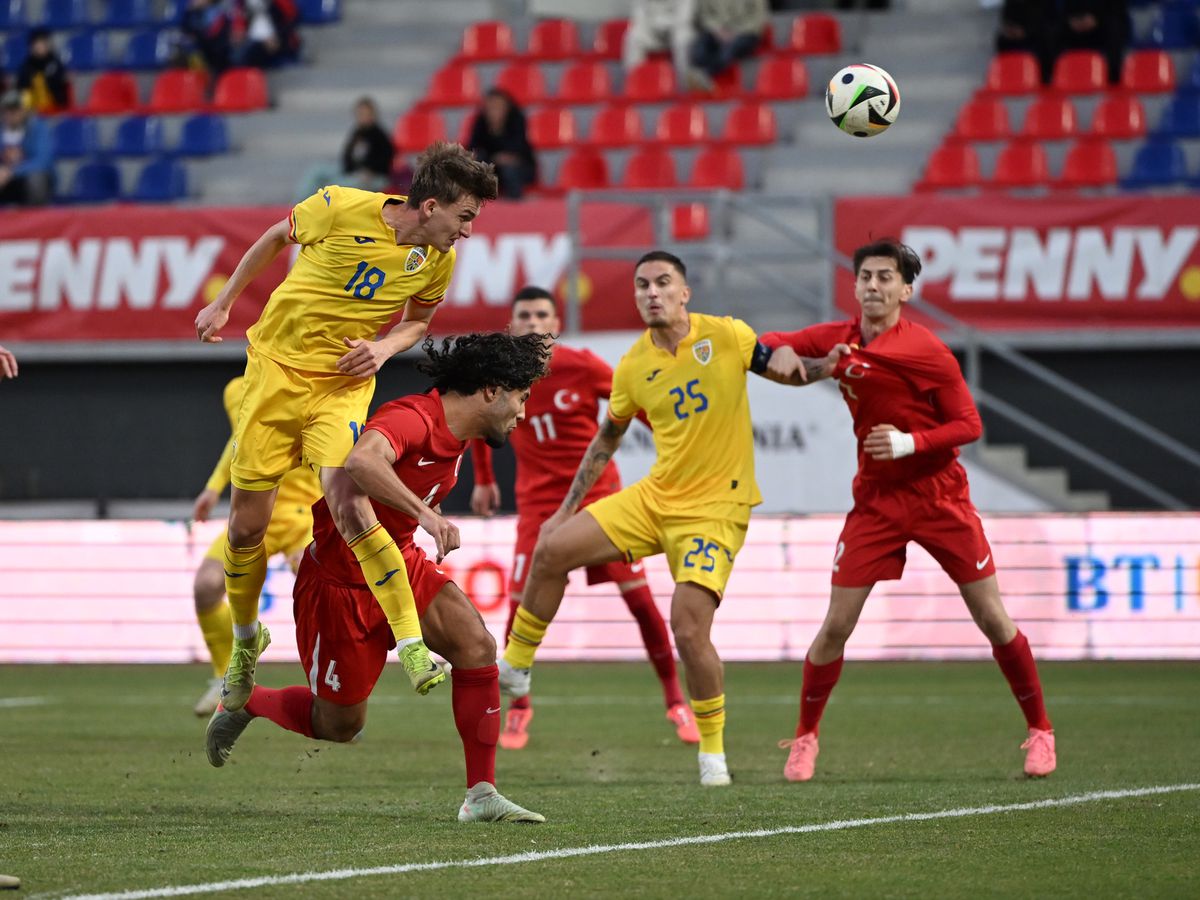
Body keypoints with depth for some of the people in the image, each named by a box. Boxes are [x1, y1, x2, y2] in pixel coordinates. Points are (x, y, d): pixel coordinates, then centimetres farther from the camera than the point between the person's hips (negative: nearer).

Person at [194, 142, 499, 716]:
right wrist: (223, 304, 10)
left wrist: (386, 346, -9)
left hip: (343, 383, 0)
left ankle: (412, 647, -22)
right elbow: (276, 238, 4)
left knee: (348, 506, -24)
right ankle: (245, 640, 31)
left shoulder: (439, 259, -6)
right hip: (276, 366, 0)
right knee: (246, 526, 4)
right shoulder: (340, 209, -16)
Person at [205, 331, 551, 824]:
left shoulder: (456, 438, 3)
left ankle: (481, 796, -13)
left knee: (476, 645, -17)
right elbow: (361, 460, -50)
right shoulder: (413, 418, -27)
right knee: (340, 724, 6)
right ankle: (242, 701, 35)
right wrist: (423, 511, -55)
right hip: (338, 581, -8)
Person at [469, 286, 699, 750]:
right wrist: (484, 480, 19)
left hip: (599, 494, -1)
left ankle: (676, 702, 7)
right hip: (539, 502, 1)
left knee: (639, 597, -5)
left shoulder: (581, 366, -11)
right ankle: (518, 709, 10)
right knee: (521, 605, -9)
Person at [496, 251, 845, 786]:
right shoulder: (633, 367, 1)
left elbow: (785, 371, 5)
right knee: (551, 551, -4)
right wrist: (567, 508, 15)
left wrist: (830, 363, -18)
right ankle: (515, 668, 16)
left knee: (688, 629, -18)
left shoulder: (726, 337, -10)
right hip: (655, 497, 5)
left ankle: (713, 749, 2)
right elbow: (606, 439, 15)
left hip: (715, 509, -5)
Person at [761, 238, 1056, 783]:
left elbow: (968, 425, -11)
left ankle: (1040, 731, 14)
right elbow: (774, 346, 10)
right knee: (836, 625, -4)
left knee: (992, 619, 0)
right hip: (875, 501, 3)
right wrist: (779, 350, -13)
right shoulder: (839, 340, 0)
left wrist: (911, 442, -25)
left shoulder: (926, 350, -12)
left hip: (939, 497, -3)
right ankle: (805, 737, 13)